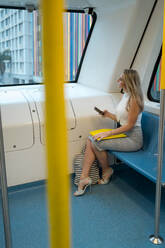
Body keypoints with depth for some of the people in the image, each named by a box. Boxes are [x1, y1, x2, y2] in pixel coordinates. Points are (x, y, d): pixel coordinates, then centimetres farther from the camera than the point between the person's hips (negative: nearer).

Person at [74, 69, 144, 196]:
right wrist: (109, 115, 2)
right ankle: (84, 177, -11)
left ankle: (107, 171, 5)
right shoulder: (125, 96, 11)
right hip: (123, 134, 9)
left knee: (97, 143, -21)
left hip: (133, 138, -9)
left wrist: (107, 133, -21)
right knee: (90, 140, -9)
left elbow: (129, 125, -19)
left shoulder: (134, 99, -18)